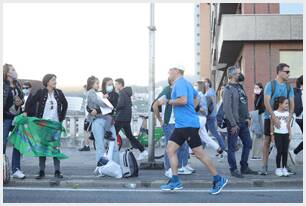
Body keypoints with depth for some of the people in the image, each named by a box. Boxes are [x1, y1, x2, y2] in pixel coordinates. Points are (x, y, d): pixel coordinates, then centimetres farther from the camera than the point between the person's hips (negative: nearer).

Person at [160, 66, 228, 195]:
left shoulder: (180, 83, -13)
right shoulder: (185, 83, 18)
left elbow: (183, 100, -27)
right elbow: (196, 96, 31)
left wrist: (170, 102, -11)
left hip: (188, 124, -10)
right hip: (181, 124, 10)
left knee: (199, 153, -3)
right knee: (170, 149, 5)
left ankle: (219, 180, 8)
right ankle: (175, 181, 7)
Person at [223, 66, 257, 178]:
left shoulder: (240, 87, 13)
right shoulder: (228, 89, -13)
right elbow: (227, 108, -19)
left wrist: (248, 117, 9)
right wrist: (233, 124, -19)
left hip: (243, 123, 9)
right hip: (234, 123, -9)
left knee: (248, 143, 12)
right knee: (232, 147, 2)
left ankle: (244, 167, 23)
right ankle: (233, 170, 11)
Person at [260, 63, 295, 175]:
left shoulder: (289, 87, 5)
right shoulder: (270, 85, -8)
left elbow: (292, 103, 3)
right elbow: (266, 102, -14)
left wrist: (289, 117, -11)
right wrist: (274, 117, -21)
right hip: (270, 117, -4)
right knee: (267, 140, -1)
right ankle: (264, 166, 3)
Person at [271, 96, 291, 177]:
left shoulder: (287, 113, 8)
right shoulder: (275, 113, -5)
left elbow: (288, 125, 12)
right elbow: (272, 125, -2)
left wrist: (290, 134, 7)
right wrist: (272, 135, -4)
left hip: (286, 134, 4)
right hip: (278, 134, -4)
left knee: (285, 152, 4)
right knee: (280, 151, -2)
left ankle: (284, 168, 12)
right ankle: (278, 168, 8)